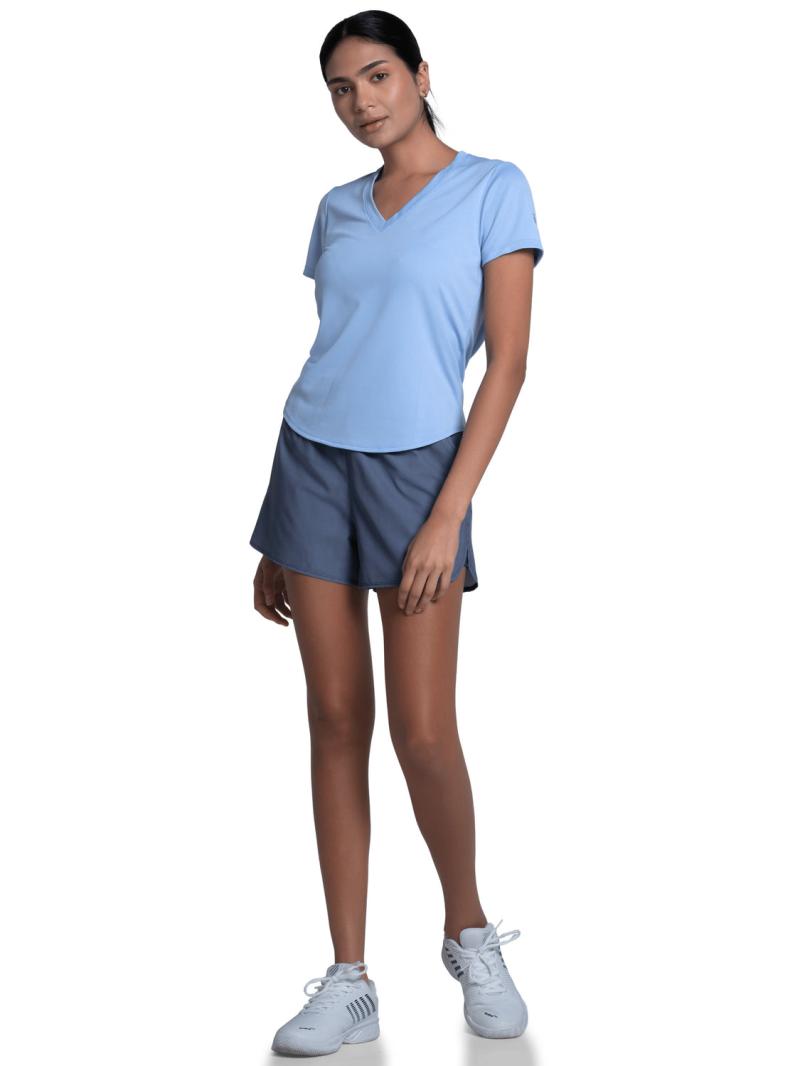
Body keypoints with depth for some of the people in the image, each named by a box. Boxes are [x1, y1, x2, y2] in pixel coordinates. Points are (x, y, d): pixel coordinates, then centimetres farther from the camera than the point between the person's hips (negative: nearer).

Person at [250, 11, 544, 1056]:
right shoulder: (337, 208, 14)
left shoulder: (493, 188, 0)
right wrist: (273, 540, 13)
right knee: (337, 720, 3)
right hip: (314, 460, 4)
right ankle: (349, 980, 10)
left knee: (423, 732, -6)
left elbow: (508, 360, -6)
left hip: (418, 468, -4)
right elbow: (326, 355, 15)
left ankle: (471, 933, 21)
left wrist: (448, 515, -15)